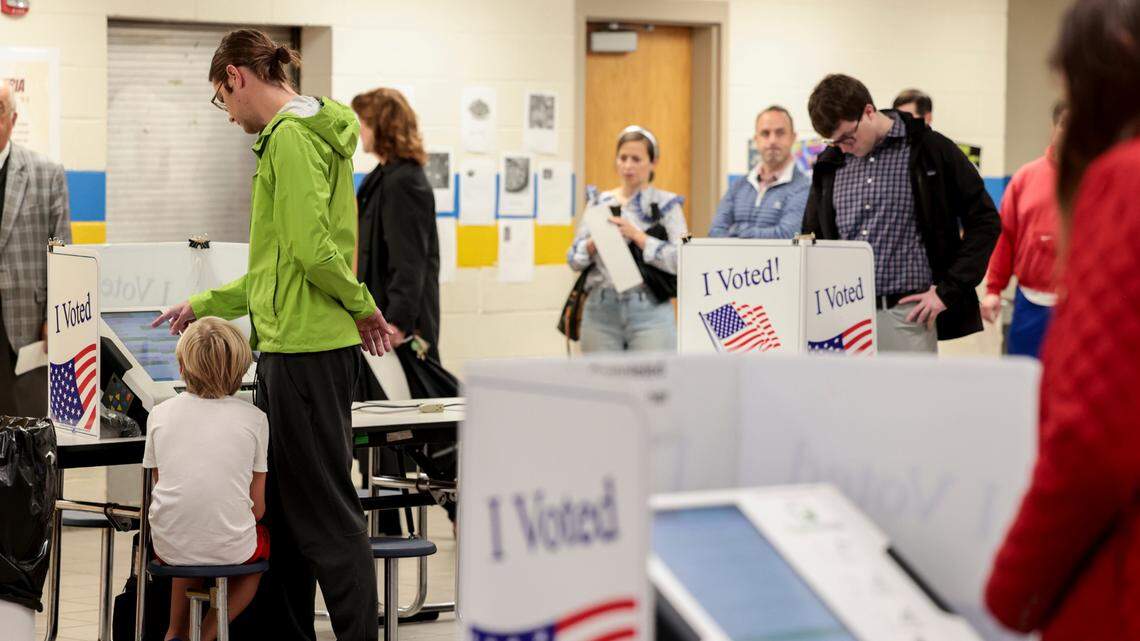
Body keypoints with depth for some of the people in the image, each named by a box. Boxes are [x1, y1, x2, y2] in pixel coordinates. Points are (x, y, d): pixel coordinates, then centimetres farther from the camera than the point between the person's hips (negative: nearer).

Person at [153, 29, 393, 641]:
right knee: (280, 504, 14)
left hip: (306, 348, -10)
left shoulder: (292, 136, -13)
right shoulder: (307, 133, 20)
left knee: (324, 509, -6)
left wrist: (360, 305, -7)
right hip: (289, 344, 10)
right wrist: (205, 305, 26)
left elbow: (311, 248, -22)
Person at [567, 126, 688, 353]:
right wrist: (595, 242, -7)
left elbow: (679, 261, -9)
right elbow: (574, 259, 12)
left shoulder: (666, 204, 3)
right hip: (601, 310, 3)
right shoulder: (599, 202, 13)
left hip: (649, 311, -3)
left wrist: (636, 235, -12)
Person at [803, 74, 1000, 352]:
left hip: (905, 315, -4)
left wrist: (949, 290, -6)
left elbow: (985, 223, 0)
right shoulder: (831, 164, 11)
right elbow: (813, 235, 24)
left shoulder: (930, 151, -2)